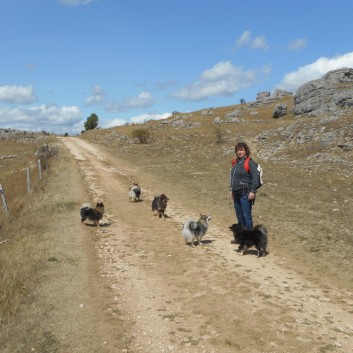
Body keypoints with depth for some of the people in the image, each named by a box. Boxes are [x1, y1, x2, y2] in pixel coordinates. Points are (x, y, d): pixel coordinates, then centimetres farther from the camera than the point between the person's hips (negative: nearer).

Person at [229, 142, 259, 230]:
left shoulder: (250, 163, -10)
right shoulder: (235, 162, 13)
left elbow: (255, 178, -13)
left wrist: (252, 191, -17)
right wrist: (231, 189, 19)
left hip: (245, 194, -8)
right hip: (236, 194, 8)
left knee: (246, 216, -6)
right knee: (239, 216, 14)